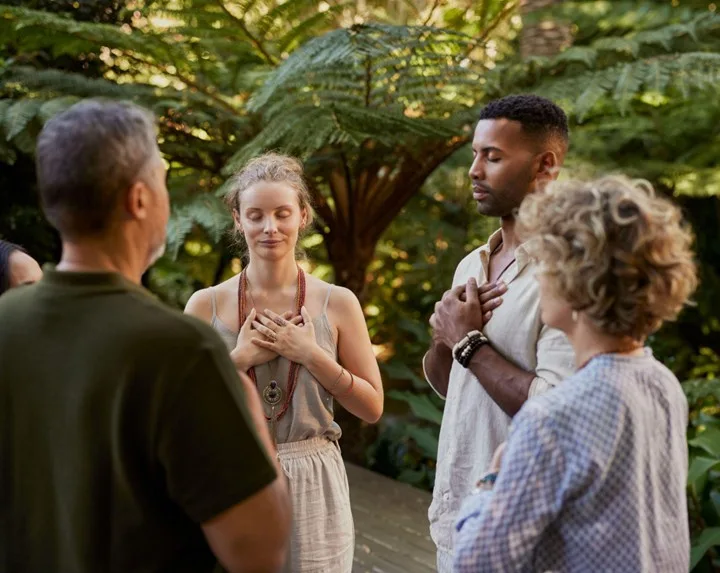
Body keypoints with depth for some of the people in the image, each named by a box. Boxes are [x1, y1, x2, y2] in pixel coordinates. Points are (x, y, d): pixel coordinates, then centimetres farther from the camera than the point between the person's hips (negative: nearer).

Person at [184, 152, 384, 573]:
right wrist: (240, 358, -13)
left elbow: (372, 407, -1)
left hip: (312, 487, 0)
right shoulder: (206, 305, -3)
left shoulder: (338, 303, -2)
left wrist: (311, 354, -13)